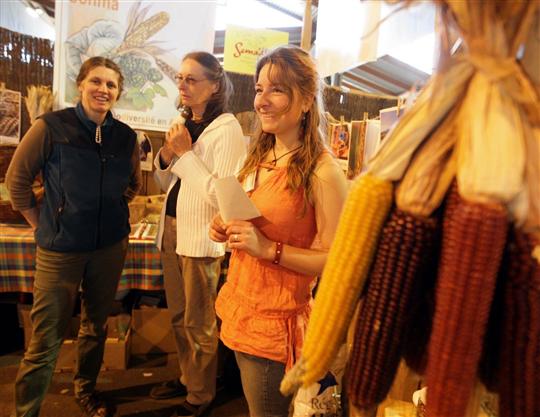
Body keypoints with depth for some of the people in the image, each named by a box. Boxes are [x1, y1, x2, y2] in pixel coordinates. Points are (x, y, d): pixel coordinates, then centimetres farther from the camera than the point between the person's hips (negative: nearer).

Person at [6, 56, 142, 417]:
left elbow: (134, 183, 16)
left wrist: (109, 210, 10)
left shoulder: (126, 136, 0)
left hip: (110, 247, 4)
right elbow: (17, 178, -2)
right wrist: (41, 223, 0)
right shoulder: (51, 127, -10)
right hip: (61, 248, -3)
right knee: (47, 338, 4)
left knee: (97, 326, 19)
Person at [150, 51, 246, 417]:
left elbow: (221, 195, -21)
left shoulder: (226, 129, -13)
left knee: (199, 323, 7)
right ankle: (186, 377, 40)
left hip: (201, 238, -8)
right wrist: (166, 156, -3)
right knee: (179, 317, 20)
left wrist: (185, 153, -17)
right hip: (172, 229, 8)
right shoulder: (186, 126, 11)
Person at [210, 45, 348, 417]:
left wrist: (269, 249, -24)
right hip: (239, 303, 8)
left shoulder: (323, 172, -19)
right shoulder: (260, 157, 5)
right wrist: (226, 230, -1)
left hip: (277, 319, -7)